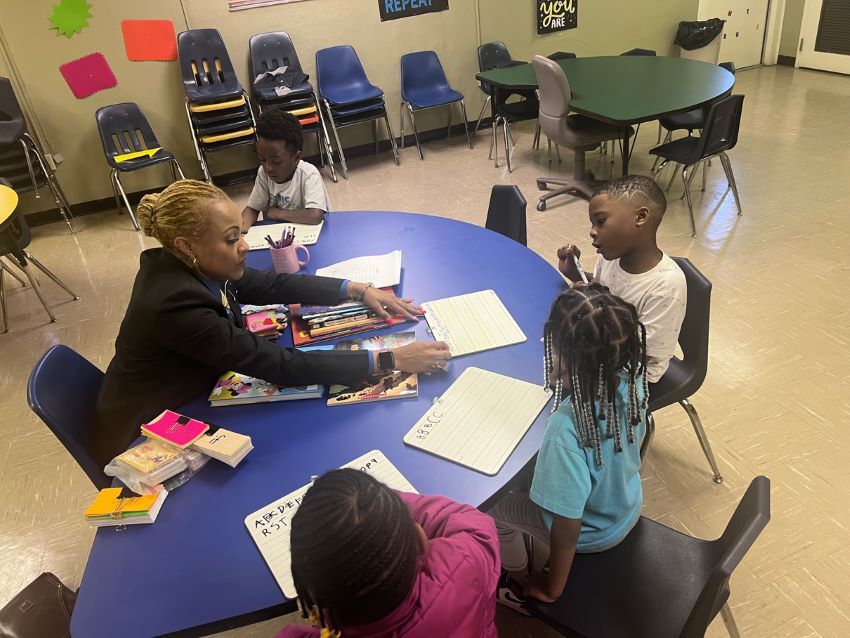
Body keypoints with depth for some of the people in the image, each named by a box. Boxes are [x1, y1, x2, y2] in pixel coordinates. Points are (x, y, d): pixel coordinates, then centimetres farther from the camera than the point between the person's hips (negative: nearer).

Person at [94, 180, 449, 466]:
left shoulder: (189, 267, -12)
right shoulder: (176, 306, -35)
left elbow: (270, 285, 0)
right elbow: (284, 367, -33)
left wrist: (357, 290, -6)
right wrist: (390, 360, -32)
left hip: (185, 406, 7)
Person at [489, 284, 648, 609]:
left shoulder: (567, 429, -43)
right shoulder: (632, 380, -24)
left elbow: (568, 526, -32)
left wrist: (552, 589, -15)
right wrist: (564, 382, -10)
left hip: (591, 533, -6)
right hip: (629, 510, 6)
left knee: (495, 506, 18)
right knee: (528, 476, 28)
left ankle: (520, 584, 43)